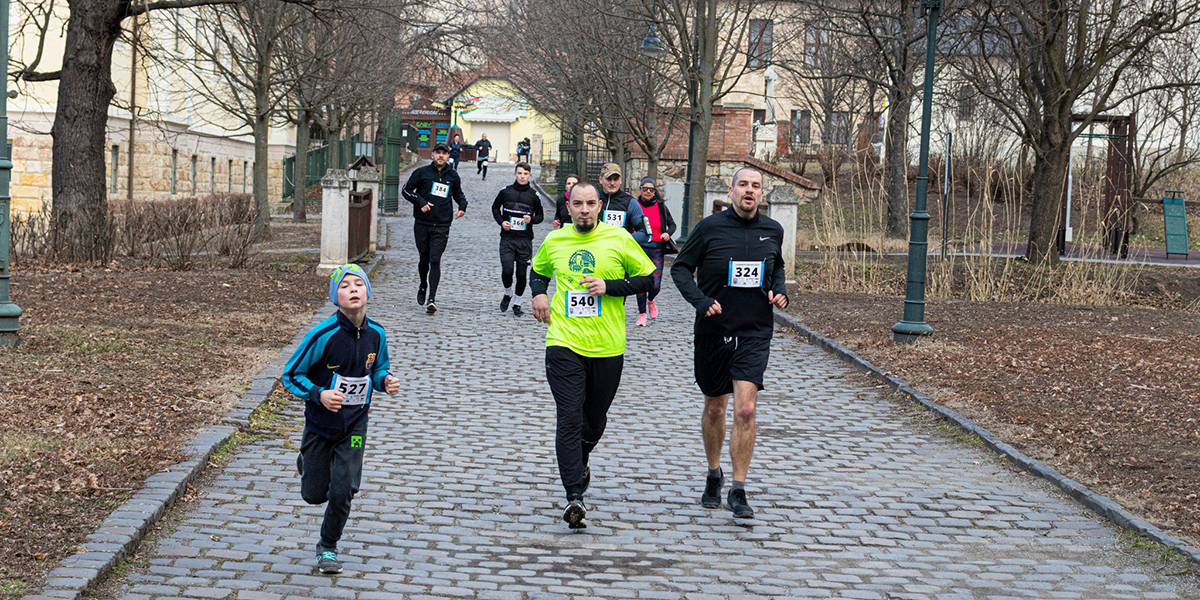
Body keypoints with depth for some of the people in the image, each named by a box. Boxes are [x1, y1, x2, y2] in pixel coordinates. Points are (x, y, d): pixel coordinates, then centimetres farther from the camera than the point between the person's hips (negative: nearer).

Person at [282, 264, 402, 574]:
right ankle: (307, 463, 46)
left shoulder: (376, 334, -8)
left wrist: (386, 381, -11)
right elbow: (291, 376, -12)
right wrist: (319, 395, -28)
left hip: (354, 426, 2)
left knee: (342, 492, -5)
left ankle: (328, 548, 20)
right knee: (314, 495, 9)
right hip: (320, 424, -2)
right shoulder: (323, 334, -21)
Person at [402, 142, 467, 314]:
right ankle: (423, 286, 40)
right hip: (422, 224, 0)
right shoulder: (422, 172, 2)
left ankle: (432, 299, -15)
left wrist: (463, 206, 6)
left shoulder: (452, 176, 9)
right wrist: (420, 202, -12)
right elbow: (406, 190, 3)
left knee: (435, 261, -10)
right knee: (424, 259, 11)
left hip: (442, 226, 0)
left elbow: (458, 193, 26)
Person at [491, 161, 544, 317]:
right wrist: (501, 222, 0)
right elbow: (495, 207, 17)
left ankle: (517, 303, 17)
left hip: (525, 240, 1)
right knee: (507, 270, -13)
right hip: (507, 239, -1)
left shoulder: (534, 195, 3)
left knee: (521, 273, 2)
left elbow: (540, 216, 12)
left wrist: (531, 219, -10)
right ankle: (507, 294, 17)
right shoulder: (506, 192, 2)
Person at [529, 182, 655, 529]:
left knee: (595, 421, 15)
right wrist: (538, 293, 6)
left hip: (607, 346, 0)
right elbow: (538, 270, 27)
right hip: (564, 344, 0)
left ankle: (579, 461, 48)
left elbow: (648, 277, 3)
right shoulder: (554, 242, 7)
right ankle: (574, 498, -17)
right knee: (570, 419, -13)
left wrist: (609, 287, -11)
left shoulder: (619, 239, -1)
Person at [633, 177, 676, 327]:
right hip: (639, 248, -1)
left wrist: (668, 233, -6)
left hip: (657, 248, 1)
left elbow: (672, 224, 14)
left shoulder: (660, 206, 6)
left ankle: (650, 301, 32)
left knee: (656, 284, -3)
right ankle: (642, 313, 9)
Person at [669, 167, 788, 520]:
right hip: (714, 330, 0)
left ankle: (738, 490, -6)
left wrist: (779, 290, 4)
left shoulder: (772, 231, 4)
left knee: (745, 410, -13)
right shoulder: (710, 227, -5)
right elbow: (681, 267, 0)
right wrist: (701, 300, -15)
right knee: (714, 408, 13)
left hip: (755, 333, 1)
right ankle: (714, 475, 36)